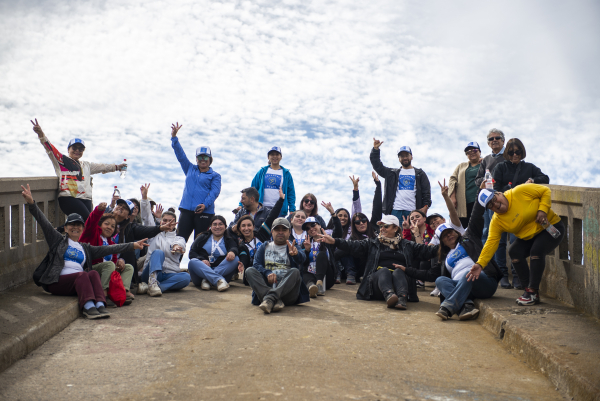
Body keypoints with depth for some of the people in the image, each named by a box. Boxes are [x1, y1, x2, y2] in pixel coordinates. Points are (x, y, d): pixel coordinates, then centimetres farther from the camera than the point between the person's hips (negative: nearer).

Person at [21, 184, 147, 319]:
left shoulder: (86, 248, 28)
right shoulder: (58, 240, 18)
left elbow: (108, 249, 24)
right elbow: (43, 222, 5)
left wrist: (132, 246, 18)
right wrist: (31, 203, -9)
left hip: (80, 283, 3)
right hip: (57, 281, -3)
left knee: (93, 273, -27)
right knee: (82, 275, -31)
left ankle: (100, 305, -46)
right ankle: (88, 307, -52)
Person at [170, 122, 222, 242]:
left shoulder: (215, 175, 8)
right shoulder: (190, 169, 19)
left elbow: (215, 191, -5)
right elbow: (180, 154, 16)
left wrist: (205, 204, -20)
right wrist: (174, 137, 8)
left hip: (204, 212, -3)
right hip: (186, 210, 3)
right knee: (180, 238, -3)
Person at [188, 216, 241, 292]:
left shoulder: (230, 240, 19)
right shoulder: (202, 237, 21)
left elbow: (234, 248, -6)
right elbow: (192, 253, 8)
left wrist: (232, 252, -33)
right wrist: (201, 259, -15)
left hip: (222, 270, 0)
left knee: (235, 259, -24)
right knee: (192, 262, -30)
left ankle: (207, 280, -37)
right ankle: (219, 280, -48)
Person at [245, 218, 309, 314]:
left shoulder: (293, 247, 15)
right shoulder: (265, 247, 22)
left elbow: (301, 260, -9)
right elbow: (257, 264, 5)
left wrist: (296, 254, -36)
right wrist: (268, 273, -19)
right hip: (266, 286, 2)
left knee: (295, 271, -28)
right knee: (250, 271, -21)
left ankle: (270, 298, -48)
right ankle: (276, 301, -42)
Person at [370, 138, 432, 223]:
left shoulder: (420, 174, 18)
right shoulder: (393, 173, 22)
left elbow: (426, 192, 9)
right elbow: (378, 166, 16)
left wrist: (426, 206, -7)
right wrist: (375, 149, 6)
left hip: (412, 212, -1)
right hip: (395, 210, 1)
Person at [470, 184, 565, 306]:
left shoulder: (520, 192, -23)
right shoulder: (496, 222, -12)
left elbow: (546, 191, -13)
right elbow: (491, 243, -17)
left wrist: (542, 210, -26)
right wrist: (480, 264, -27)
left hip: (551, 228, -5)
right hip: (529, 237, 5)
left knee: (536, 250, -29)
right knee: (514, 252, -16)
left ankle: (533, 292, -21)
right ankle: (529, 289, -5)